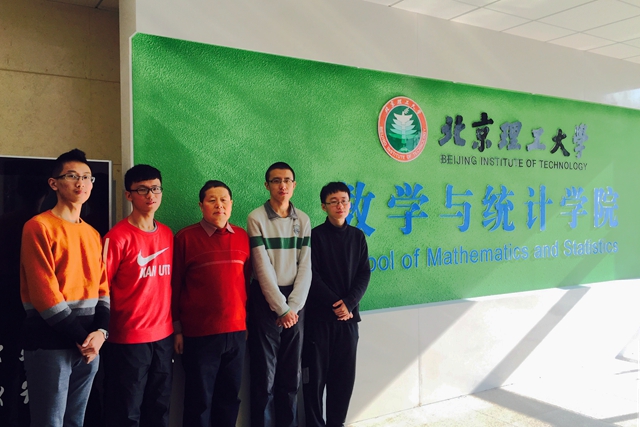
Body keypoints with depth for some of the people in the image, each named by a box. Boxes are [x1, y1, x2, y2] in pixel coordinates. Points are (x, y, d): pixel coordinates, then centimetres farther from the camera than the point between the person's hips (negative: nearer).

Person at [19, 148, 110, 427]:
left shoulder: (93, 234, 13)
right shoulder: (39, 227, -8)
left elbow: (102, 289, 10)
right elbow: (44, 293, -15)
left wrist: (100, 331, -5)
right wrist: (81, 337, -13)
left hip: (89, 344, 7)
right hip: (50, 345, -6)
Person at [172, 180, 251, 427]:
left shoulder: (243, 237, 4)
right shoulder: (185, 237, -6)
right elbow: (174, 286, -3)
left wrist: (248, 320, 11)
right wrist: (177, 329, -2)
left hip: (236, 331, 4)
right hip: (199, 333, -3)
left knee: (230, 398, 14)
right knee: (199, 400, 9)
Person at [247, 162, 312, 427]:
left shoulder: (303, 220, 6)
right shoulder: (256, 218, -6)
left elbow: (305, 267, 1)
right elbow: (263, 269, -10)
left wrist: (293, 306, -9)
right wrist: (281, 308, -11)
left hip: (295, 300, 4)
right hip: (265, 300, -3)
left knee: (291, 374, 11)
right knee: (264, 374, 2)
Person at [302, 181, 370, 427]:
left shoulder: (357, 236, 9)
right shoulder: (315, 235, -2)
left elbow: (364, 274, 4)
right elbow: (312, 277, -8)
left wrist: (349, 303, -10)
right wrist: (335, 303, -12)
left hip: (348, 315, 3)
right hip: (319, 316, -3)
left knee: (344, 375, 8)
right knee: (316, 375, 2)